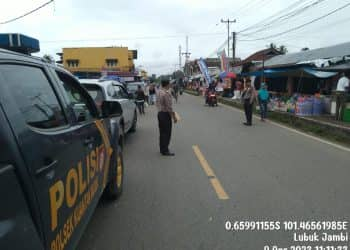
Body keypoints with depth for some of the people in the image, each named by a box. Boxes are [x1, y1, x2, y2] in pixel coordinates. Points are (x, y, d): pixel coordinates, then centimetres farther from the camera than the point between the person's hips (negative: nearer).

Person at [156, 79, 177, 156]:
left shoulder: (159, 92, 8)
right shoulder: (167, 93, -20)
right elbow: (169, 107, -21)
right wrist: (174, 117, -15)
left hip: (160, 113, 9)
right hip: (165, 114, -9)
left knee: (162, 132, 15)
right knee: (167, 133, -1)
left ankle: (162, 149, 24)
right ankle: (165, 151, 5)